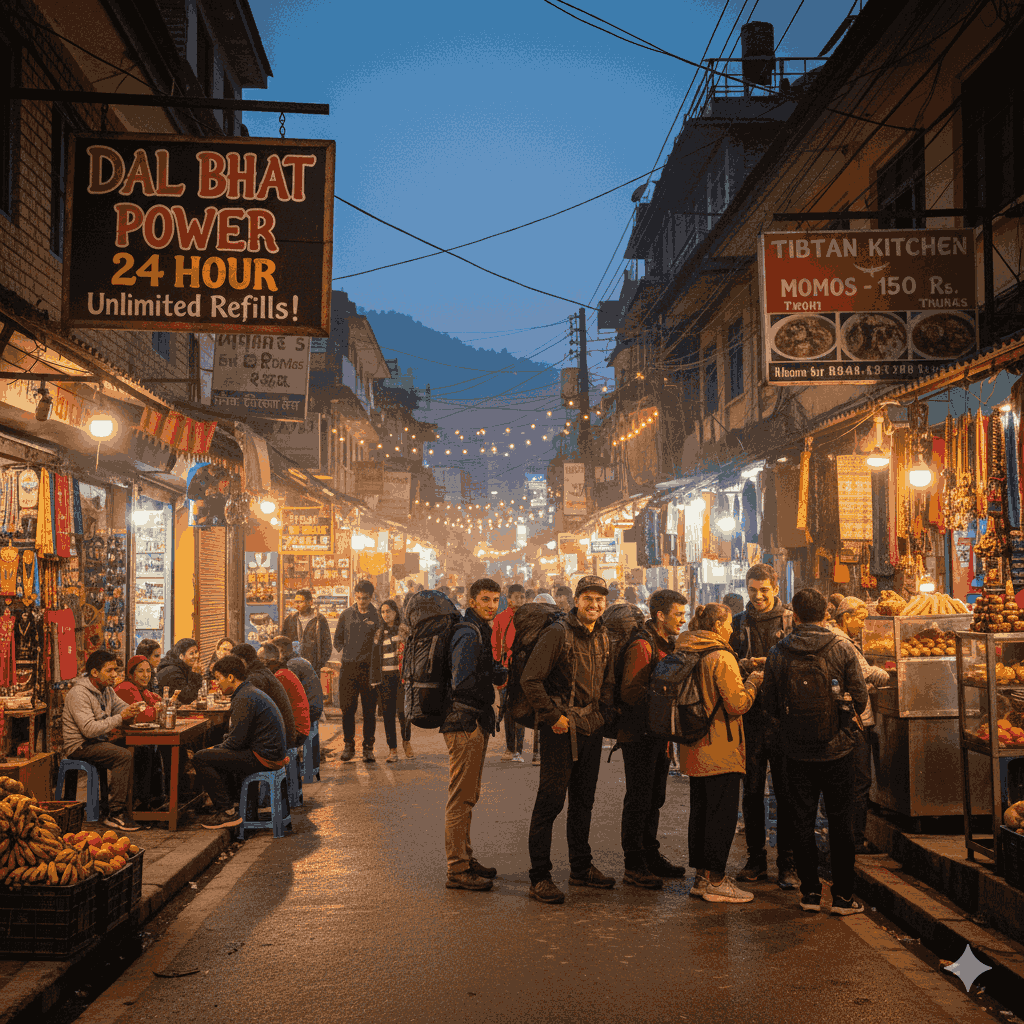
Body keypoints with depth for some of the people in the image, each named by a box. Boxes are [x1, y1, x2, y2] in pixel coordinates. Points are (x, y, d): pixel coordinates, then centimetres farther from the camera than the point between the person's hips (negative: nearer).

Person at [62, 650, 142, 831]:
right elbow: (89, 729, -26)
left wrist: (131, 712, -9)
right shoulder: (79, 693, -18)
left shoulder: (107, 689, 11)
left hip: (99, 742, 9)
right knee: (124, 756, -29)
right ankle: (115, 814, -24)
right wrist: (119, 718, -24)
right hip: (80, 746, -8)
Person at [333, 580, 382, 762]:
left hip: (369, 668, -2)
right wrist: (344, 650, 5)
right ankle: (349, 745, 16)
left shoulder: (378, 617, 2)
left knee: (369, 711, 2)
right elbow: (338, 638, 20)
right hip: (348, 667, 2)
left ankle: (368, 747, 9)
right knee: (347, 709, 4)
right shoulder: (346, 615, 10)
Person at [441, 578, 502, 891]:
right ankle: (457, 870, -1)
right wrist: (499, 676, -11)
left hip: (473, 722, 11)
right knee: (461, 797, -6)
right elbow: (464, 682, -22)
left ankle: (464, 859, 27)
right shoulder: (469, 634, -15)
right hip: (465, 722, -11)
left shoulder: (479, 631, 18)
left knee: (467, 796, 17)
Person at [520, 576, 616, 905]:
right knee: (550, 801, -5)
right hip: (562, 729, -7)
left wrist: (603, 713, 10)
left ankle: (581, 867, 28)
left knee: (583, 801, 16)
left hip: (591, 729, 7)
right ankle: (539, 877, 1)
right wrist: (553, 716, -15)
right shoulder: (558, 633, -12)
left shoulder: (602, 637, 11)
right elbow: (530, 680, -16)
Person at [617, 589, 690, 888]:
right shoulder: (642, 645, -16)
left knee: (654, 798, 16)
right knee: (639, 800, -2)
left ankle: (651, 857, 28)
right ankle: (633, 866, 7)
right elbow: (630, 691, -22)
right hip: (640, 735, -9)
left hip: (659, 734, 9)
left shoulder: (668, 644, 14)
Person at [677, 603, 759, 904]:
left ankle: (702, 876, 22)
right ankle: (715, 881, 3)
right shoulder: (721, 657, -16)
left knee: (700, 810, 15)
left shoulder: (685, 654, 10)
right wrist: (752, 682, -2)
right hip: (720, 749, -9)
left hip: (694, 749, 9)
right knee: (723, 812, -1)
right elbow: (737, 703, -18)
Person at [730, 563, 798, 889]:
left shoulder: (791, 621, 1)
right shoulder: (738, 623, 11)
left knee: (786, 792, 2)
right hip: (750, 717, 3)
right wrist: (745, 666, -8)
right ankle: (756, 860, 20)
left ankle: (787, 864, 10)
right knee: (752, 792, 9)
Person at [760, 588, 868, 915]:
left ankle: (810, 892, 15)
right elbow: (860, 698, -5)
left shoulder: (778, 653, -4)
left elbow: (769, 704, 2)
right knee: (840, 821, 7)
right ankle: (843, 896, 11)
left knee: (802, 821, 10)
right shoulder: (843, 648, -8)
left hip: (797, 750, 1)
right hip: (837, 749, -1)